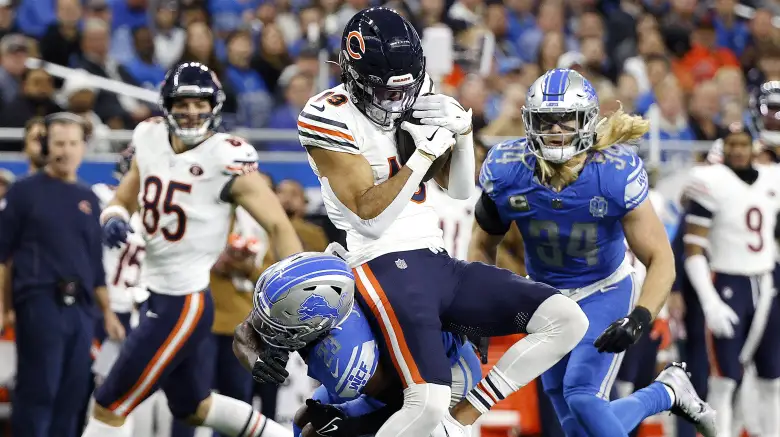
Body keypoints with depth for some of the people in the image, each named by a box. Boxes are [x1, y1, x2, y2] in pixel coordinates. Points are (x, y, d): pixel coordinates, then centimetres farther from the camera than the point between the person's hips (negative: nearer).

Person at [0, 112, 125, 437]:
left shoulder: (88, 199, 17)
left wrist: (108, 312, 18)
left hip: (81, 308, 5)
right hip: (40, 303, -5)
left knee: (73, 395, 4)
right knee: (37, 390, -10)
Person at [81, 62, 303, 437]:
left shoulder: (225, 159, -17)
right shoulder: (150, 140, 3)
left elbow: (277, 225, -17)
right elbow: (122, 201, 16)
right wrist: (114, 220, -9)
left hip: (185, 305, -8)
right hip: (158, 297, 8)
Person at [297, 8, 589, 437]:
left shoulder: (417, 101, 12)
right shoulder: (330, 118, -10)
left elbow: (461, 190, 18)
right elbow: (372, 218, -16)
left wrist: (462, 129, 0)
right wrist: (427, 152, -20)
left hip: (438, 261, 8)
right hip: (384, 266, -8)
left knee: (567, 320, -6)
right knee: (428, 403, -27)